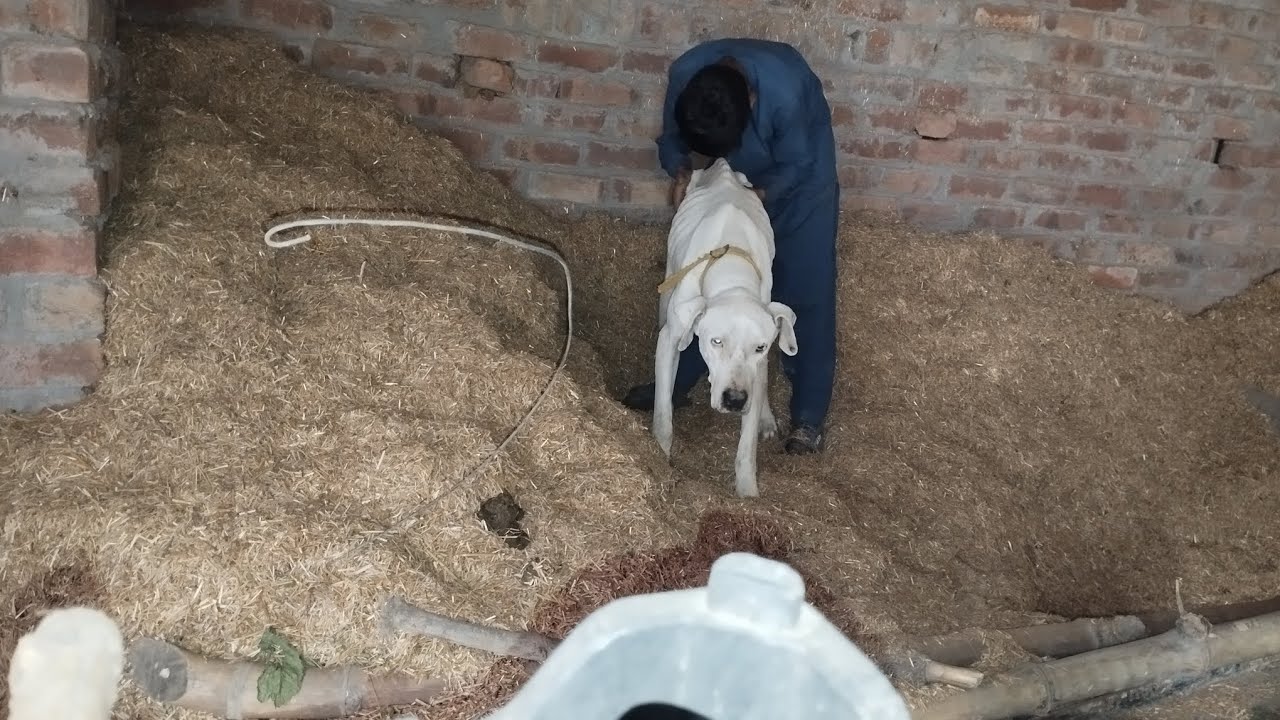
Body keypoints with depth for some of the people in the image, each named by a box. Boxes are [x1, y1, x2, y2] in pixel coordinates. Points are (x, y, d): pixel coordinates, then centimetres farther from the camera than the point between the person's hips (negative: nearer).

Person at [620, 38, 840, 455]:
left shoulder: (784, 92, -39)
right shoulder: (684, 75, -28)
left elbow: (795, 165, -22)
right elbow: (672, 135, -9)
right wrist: (680, 171, -28)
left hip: (801, 181, -4)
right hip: (732, 180, 4)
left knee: (805, 293, -5)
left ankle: (809, 414, 5)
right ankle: (676, 384, 23)